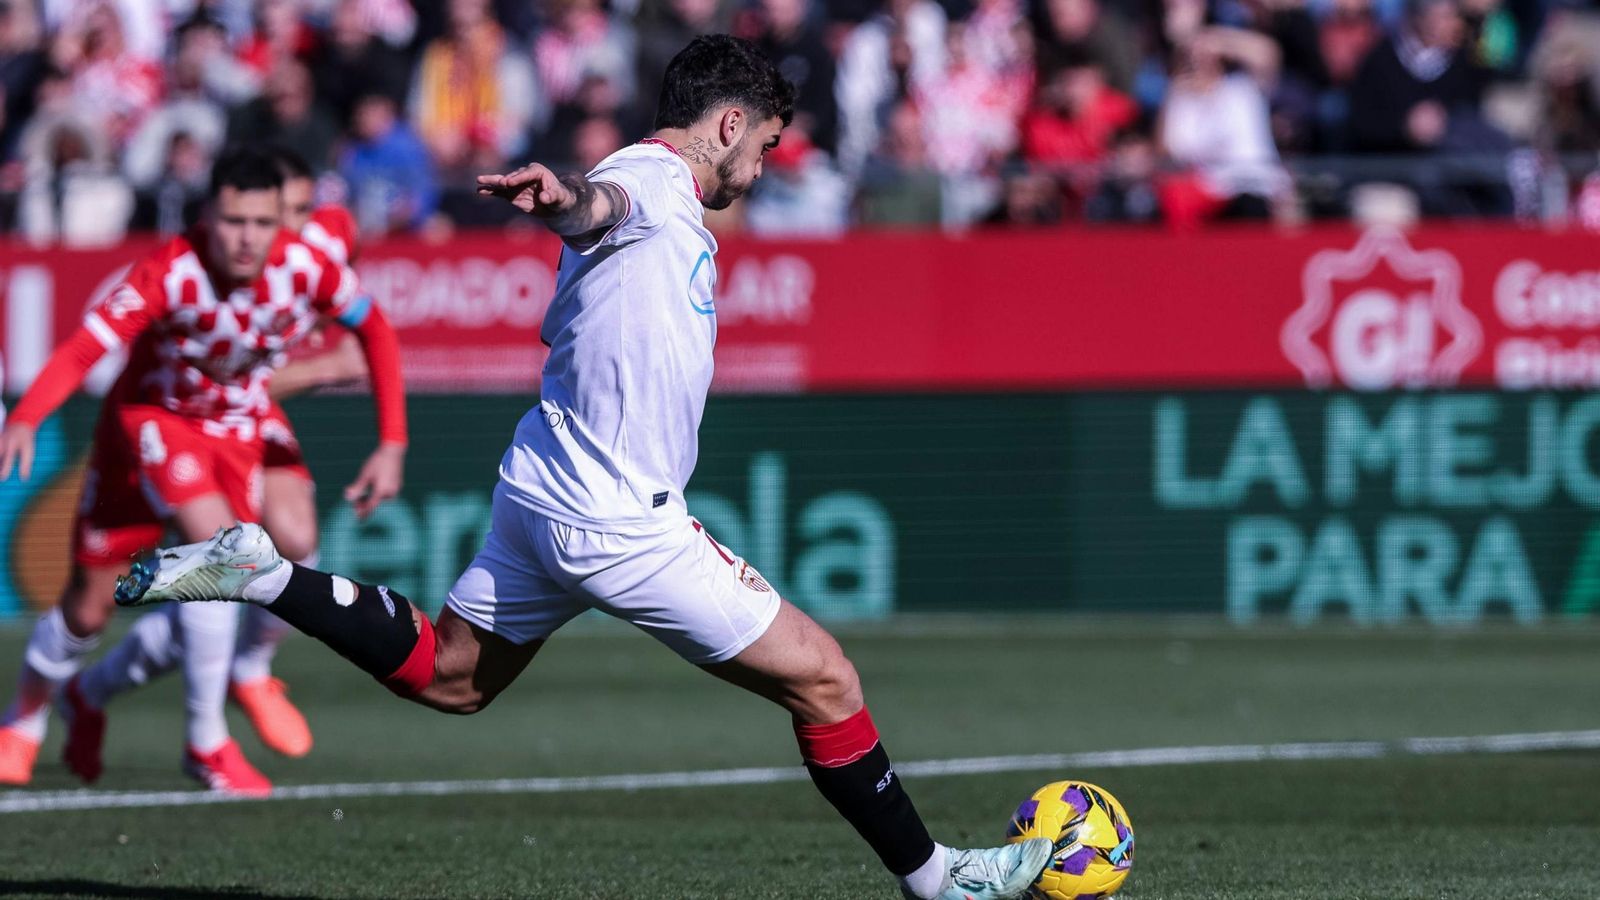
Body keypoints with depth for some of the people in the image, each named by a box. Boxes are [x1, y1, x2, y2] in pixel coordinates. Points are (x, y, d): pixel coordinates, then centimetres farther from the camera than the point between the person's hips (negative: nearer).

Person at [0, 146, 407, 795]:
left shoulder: (304, 269, -21)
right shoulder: (172, 273, -30)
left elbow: (374, 330, -4)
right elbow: (84, 347, -37)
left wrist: (392, 445, -7)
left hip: (236, 432, 4)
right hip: (152, 419, -4)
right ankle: (206, 742, -5)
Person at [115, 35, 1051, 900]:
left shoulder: (662, 198, 18)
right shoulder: (652, 179, -14)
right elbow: (597, 203, -38)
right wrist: (562, 193, -61)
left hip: (543, 494, 10)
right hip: (615, 522, -10)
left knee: (445, 677, 23)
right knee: (824, 681, -2)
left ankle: (258, 570, 13)